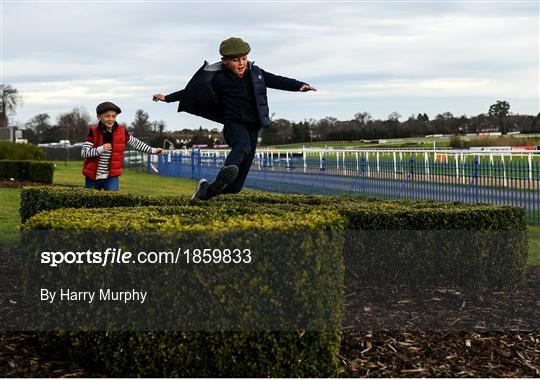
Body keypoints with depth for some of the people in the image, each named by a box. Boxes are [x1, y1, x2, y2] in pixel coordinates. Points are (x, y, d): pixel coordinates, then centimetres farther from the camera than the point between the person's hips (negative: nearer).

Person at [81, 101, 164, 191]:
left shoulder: (121, 131, -3)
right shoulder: (94, 132, -10)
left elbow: (136, 143, 11)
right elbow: (84, 152, -15)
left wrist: (153, 150, 12)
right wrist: (100, 149, -31)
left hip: (111, 176, 0)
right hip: (93, 176, 0)